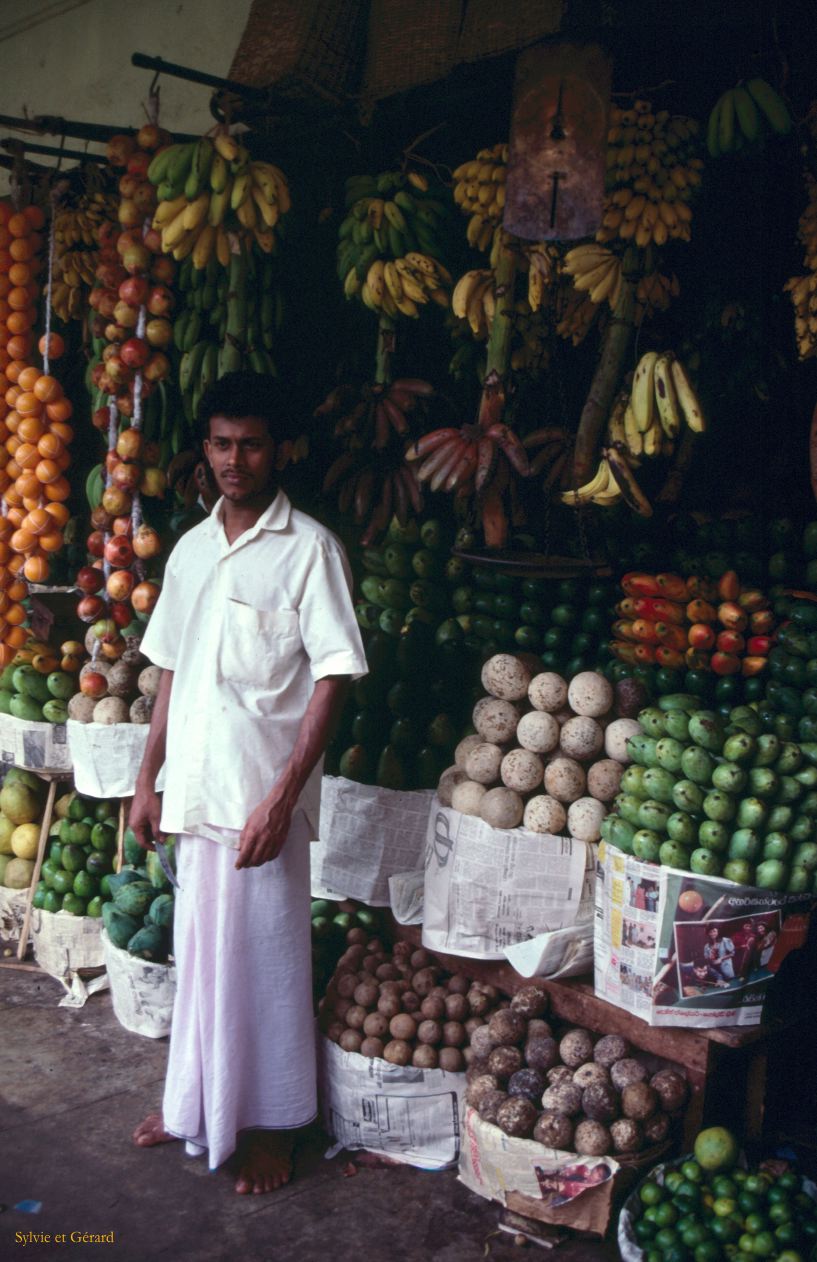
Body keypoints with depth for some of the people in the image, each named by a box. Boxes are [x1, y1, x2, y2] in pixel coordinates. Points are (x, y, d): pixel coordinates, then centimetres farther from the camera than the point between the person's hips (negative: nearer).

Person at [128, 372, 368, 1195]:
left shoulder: (308, 549, -9)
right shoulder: (191, 549, 10)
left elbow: (332, 678, -13)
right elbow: (171, 671, 15)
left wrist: (283, 795, -18)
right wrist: (148, 779, 13)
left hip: (262, 794, -6)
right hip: (195, 789, 6)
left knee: (263, 957, 5)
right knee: (198, 950, 17)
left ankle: (270, 1124, 23)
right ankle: (196, 1101, 36)